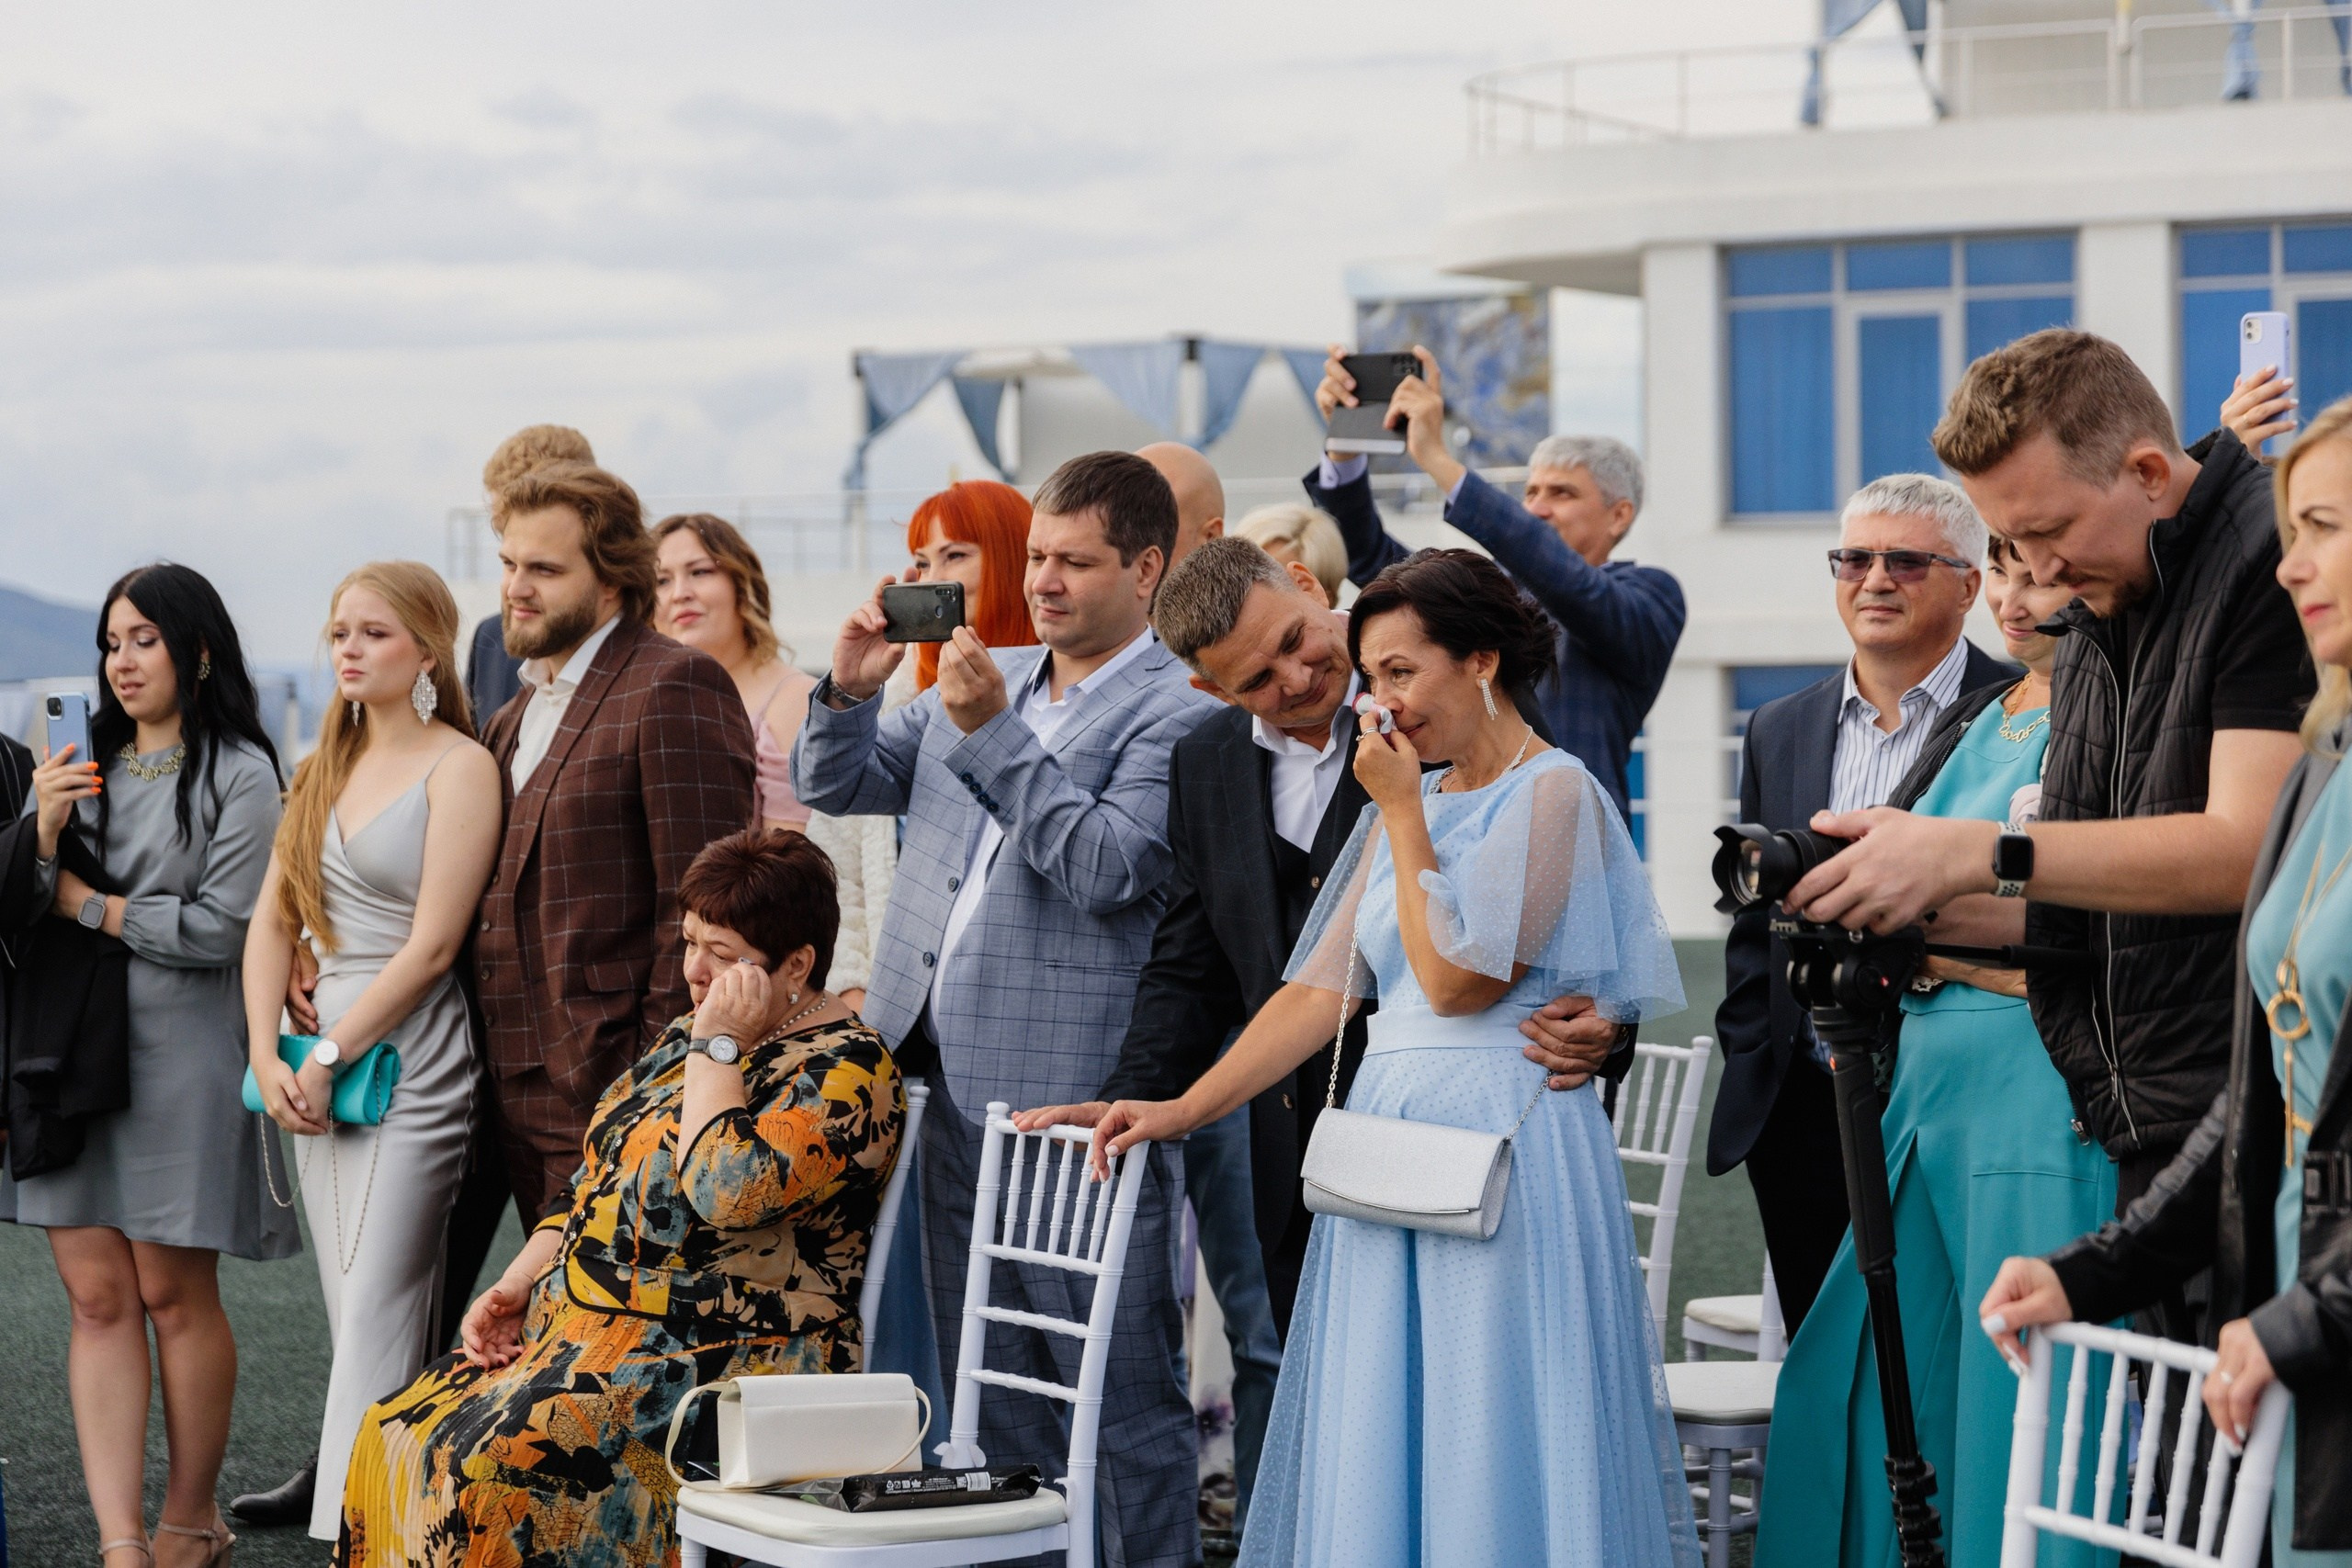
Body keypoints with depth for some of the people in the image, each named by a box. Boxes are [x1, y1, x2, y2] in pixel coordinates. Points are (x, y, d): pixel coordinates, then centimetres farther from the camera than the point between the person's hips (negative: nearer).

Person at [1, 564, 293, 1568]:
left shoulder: (238, 773, -3)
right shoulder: (87, 767, 14)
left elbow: (220, 928, -12)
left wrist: (88, 905, -5)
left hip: (181, 1059, -5)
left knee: (173, 1295, 2)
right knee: (97, 1298, -2)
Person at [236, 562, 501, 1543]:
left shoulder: (458, 766, -7)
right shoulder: (326, 766, 15)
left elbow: (431, 945, -12)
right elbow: (273, 919, 11)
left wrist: (331, 1055, -12)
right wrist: (267, 1056, -2)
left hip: (408, 1060, -7)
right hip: (320, 1061, 7)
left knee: (376, 1323, -10)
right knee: (353, 1316, 8)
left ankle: (347, 1533, -12)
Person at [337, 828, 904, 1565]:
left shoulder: (850, 1070, -10)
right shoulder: (687, 1037, 18)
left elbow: (723, 1191, -25)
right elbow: (594, 1184, 21)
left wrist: (717, 1049, -14)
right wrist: (518, 1284, 7)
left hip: (724, 1362, -9)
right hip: (591, 1333, 9)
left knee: (499, 1463, -28)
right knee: (400, 1434, -9)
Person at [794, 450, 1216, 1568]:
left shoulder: (1178, 717, -8)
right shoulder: (983, 676, 14)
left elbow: (1108, 868, -21)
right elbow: (835, 786, 16)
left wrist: (995, 731, -21)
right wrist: (851, 688, -3)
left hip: (1076, 1104, -7)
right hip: (954, 1092, 7)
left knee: (1124, 1399, -1)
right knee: (990, 1404, 16)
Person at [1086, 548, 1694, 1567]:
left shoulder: (1550, 793, -6)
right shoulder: (1408, 804, 17)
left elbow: (1456, 978, -15)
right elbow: (1320, 990, 13)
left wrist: (1404, 815, -7)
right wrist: (1184, 1110, 5)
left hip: (1507, 1132, -8)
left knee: (1489, 1439, -6)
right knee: (1375, 1446, 7)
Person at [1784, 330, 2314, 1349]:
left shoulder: (2276, 562, -10)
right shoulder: (2092, 628, 18)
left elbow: (2245, 848, -19)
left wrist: (1970, 856, -18)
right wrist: (1918, 917, 2)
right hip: (2136, 1145, 8)